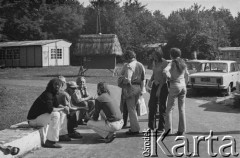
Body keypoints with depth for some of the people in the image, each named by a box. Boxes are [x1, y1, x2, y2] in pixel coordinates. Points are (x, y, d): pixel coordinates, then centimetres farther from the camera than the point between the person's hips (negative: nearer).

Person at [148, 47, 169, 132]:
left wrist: (159, 89, -17)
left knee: (162, 106, -1)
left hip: (163, 85, -7)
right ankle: (151, 126, 14)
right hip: (155, 85, 7)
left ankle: (161, 127, 8)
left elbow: (164, 77, -15)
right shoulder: (154, 62, 8)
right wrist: (151, 80, -2)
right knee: (152, 105, 5)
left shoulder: (164, 63, -13)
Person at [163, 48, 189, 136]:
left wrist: (170, 77, -11)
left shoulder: (172, 63, -9)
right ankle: (181, 130, 9)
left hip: (174, 86, -6)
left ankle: (168, 129, -2)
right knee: (182, 109, 8)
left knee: (169, 109, 3)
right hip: (183, 86, 6)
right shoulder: (183, 63, 9)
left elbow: (165, 71, -27)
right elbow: (186, 75, 17)